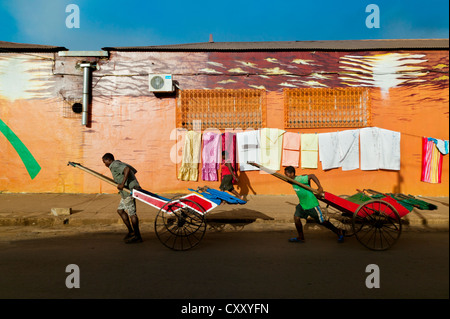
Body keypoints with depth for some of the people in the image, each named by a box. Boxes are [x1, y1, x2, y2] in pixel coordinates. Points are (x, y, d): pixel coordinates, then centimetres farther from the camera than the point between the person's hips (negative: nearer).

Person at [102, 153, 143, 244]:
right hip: (126, 193, 11)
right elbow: (134, 171, 28)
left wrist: (122, 184, -29)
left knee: (132, 213, -5)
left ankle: (137, 237, 4)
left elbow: (127, 169, -29)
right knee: (120, 210, 17)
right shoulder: (121, 164, 19)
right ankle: (131, 232, 23)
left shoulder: (114, 165, -10)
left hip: (128, 191, -11)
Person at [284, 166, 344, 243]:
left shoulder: (298, 179, -26)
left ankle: (339, 233, 24)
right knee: (296, 217, -2)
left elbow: (311, 176, -31)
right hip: (302, 204, 8)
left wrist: (319, 187, -32)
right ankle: (301, 237, 14)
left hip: (311, 204, -8)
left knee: (321, 221, 4)